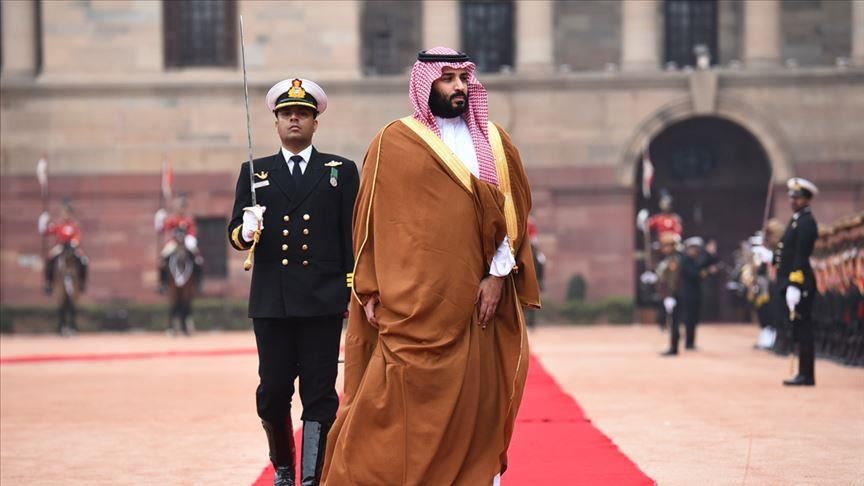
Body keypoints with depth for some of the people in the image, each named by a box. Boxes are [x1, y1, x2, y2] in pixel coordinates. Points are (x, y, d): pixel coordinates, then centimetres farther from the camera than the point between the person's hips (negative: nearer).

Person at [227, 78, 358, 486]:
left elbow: (353, 236, 5)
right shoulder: (254, 173, 13)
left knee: (319, 395, -3)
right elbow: (235, 235, 7)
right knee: (272, 394, 5)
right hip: (272, 301, 2)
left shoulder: (341, 171, 10)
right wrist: (246, 231, -17)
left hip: (323, 300, -1)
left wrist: (357, 293, -2)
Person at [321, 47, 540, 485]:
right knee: (409, 406, -7)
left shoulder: (494, 142, 12)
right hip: (416, 302, -4)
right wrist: (371, 292, -6)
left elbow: (514, 211, 9)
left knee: (477, 404, 4)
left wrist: (498, 274, -4)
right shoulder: (395, 142, 2)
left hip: (477, 299, 4)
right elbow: (373, 220, 0)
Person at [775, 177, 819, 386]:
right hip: (791, 283, 10)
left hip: (800, 284, -10)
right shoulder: (796, 220, 18)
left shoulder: (806, 222, -12)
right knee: (800, 330, 11)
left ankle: (807, 376, -5)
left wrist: (795, 284, -24)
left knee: (803, 330, -7)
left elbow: (801, 255, -19)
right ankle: (804, 374, 15)